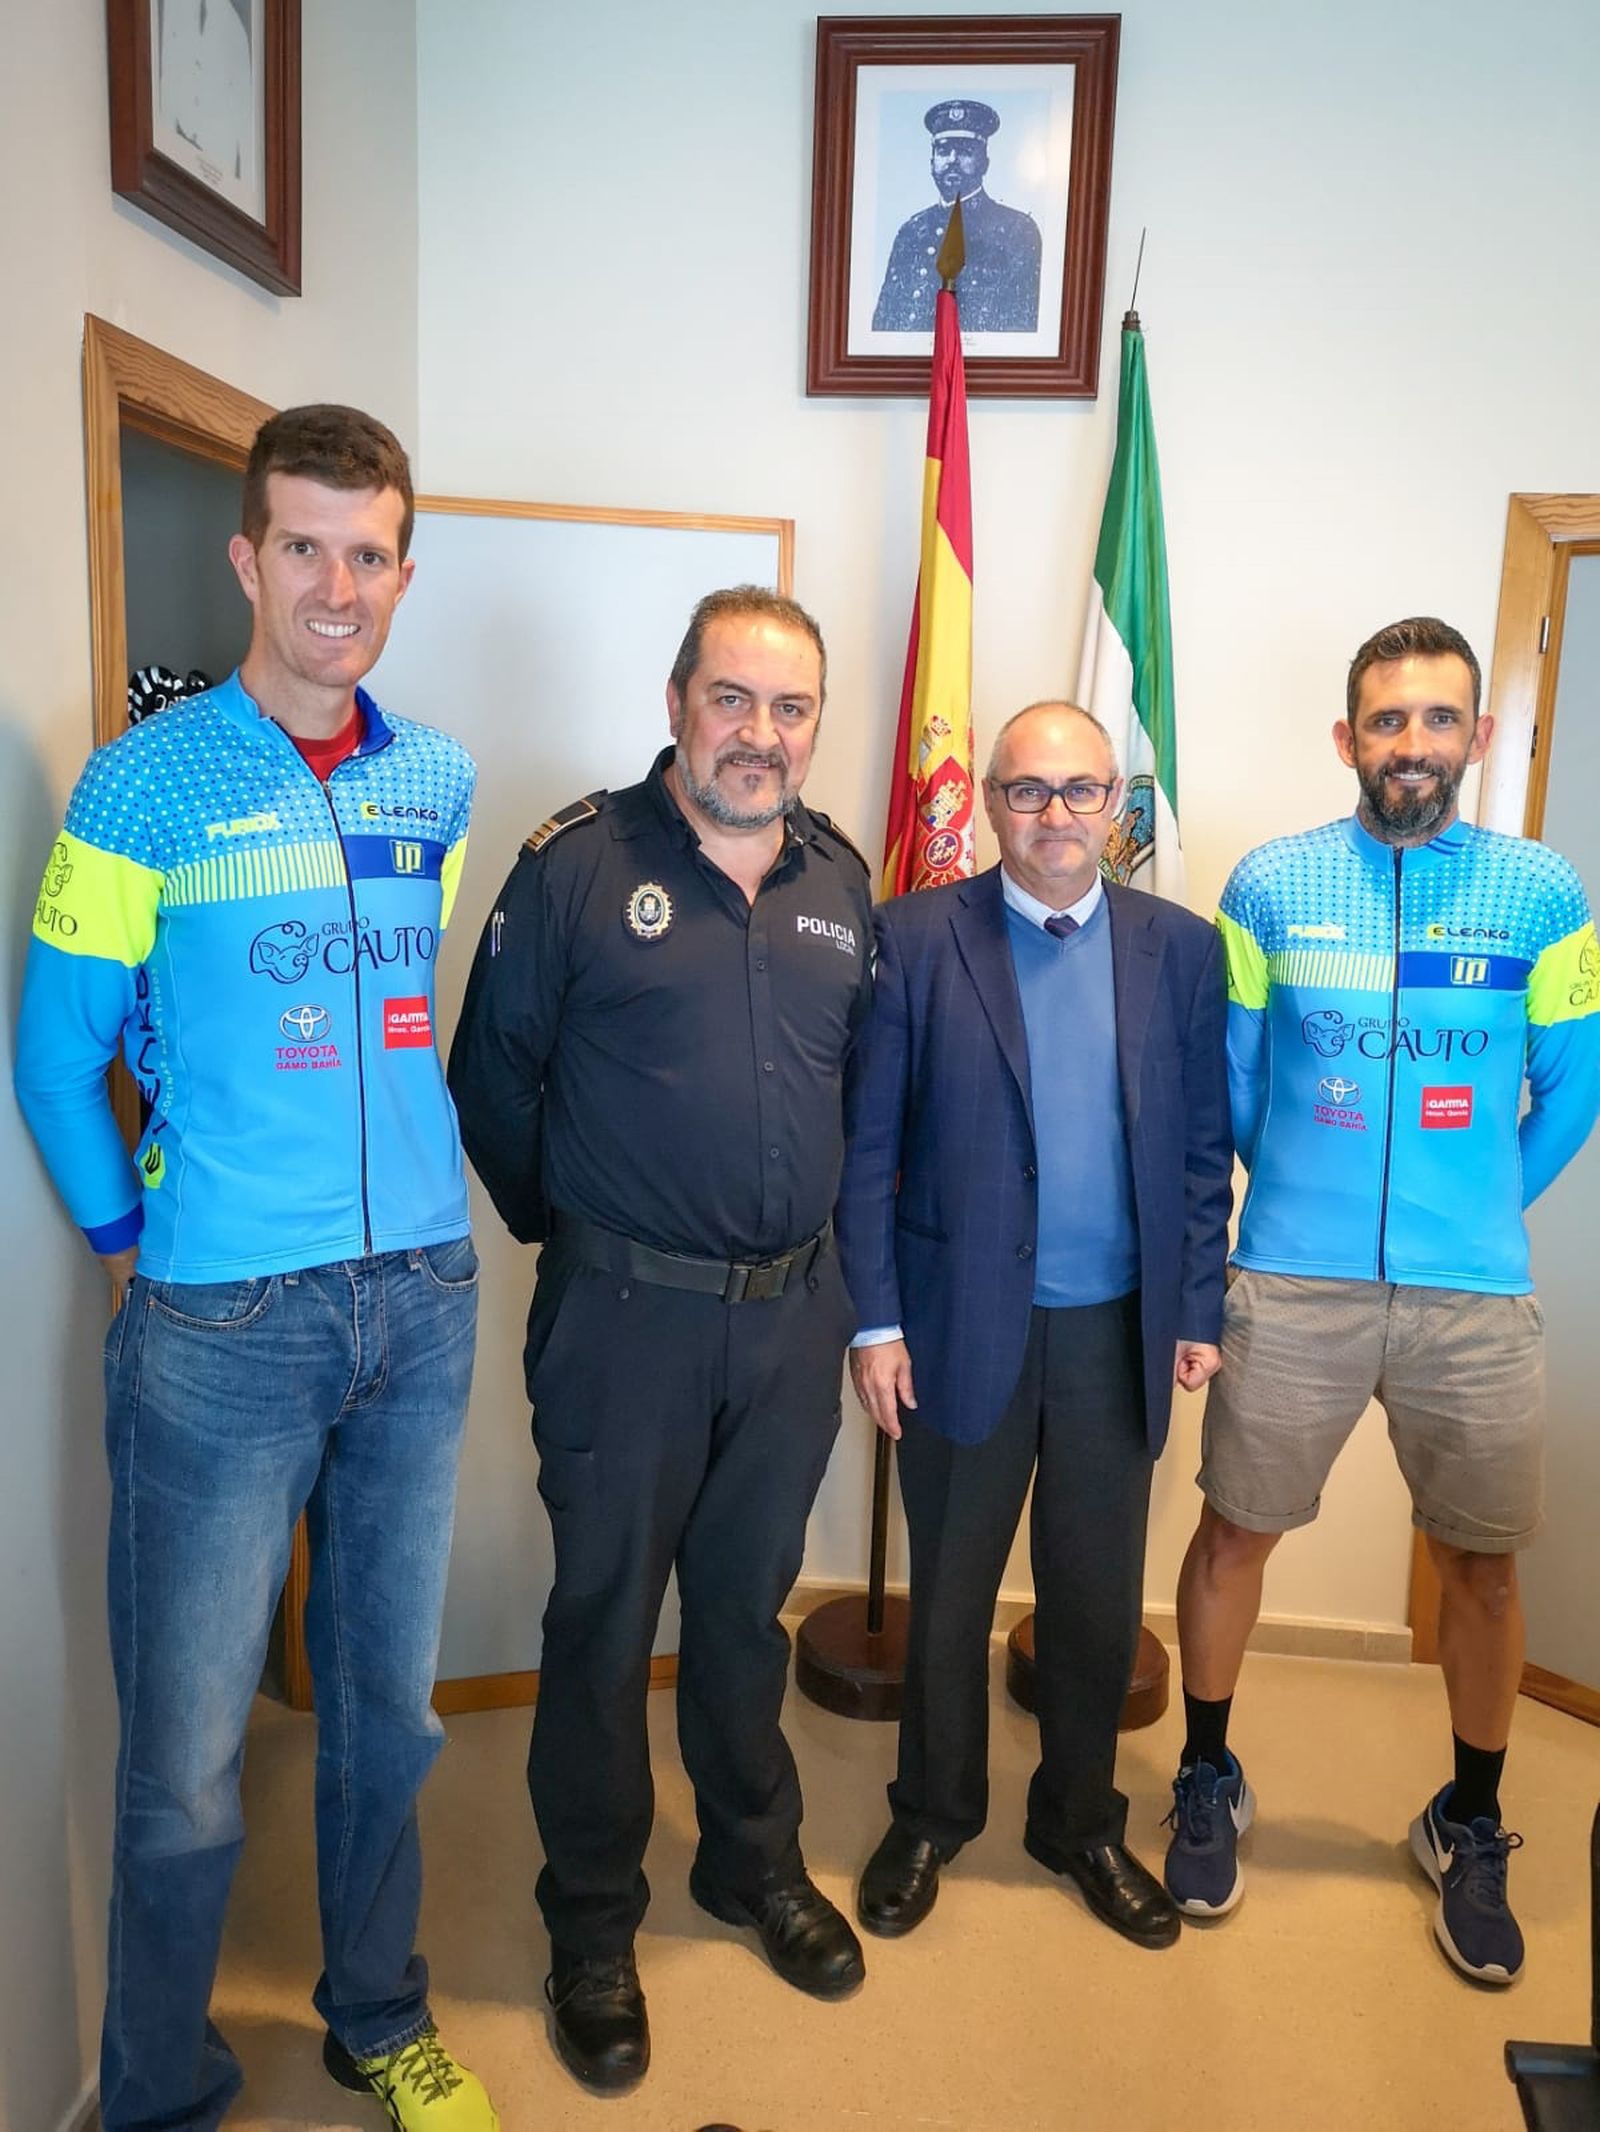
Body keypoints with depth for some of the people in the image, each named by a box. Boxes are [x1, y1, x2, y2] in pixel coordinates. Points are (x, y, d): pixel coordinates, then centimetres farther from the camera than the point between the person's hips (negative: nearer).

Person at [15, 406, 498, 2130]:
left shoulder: (439, 787, 7)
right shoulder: (145, 785, -6)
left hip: (422, 1297, 4)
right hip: (222, 1324, -4)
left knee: (391, 1705, 18)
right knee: (187, 1760, 6)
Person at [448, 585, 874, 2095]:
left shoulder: (842, 881, 5)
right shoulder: (579, 861, -9)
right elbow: (490, 1072, -3)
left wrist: (825, 1241, 13)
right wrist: (566, 1226, 4)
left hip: (792, 1312, 4)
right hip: (625, 1315, -3)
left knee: (747, 1604, 20)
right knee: (605, 1617, 11)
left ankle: (754, 1866, 42)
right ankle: (592, 1926, 33)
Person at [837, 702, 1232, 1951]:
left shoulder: (1181, 949, 2)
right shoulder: (918, 938, -6)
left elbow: (1204, 1148, 5)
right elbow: (867, 1144, -6)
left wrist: (1198, 1312, 2)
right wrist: (875, 1320, -8)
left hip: (1118, 1332, 2)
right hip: (962, 1325, -2)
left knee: (1098, 1600, 16)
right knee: (948, 1592, 15)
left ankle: (1082, 1825, 40)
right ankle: (932, 1818, 38)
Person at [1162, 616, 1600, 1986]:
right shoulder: (1271, 884, -1)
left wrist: (1480, 1210, 12)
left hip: (1476, 1298, 1)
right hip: (1292, 1285, 0)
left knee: (1481, 1563, 12)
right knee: (1235, 1530, 8)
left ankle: (1470, 1827, 36)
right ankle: (1209, 1781, 33)